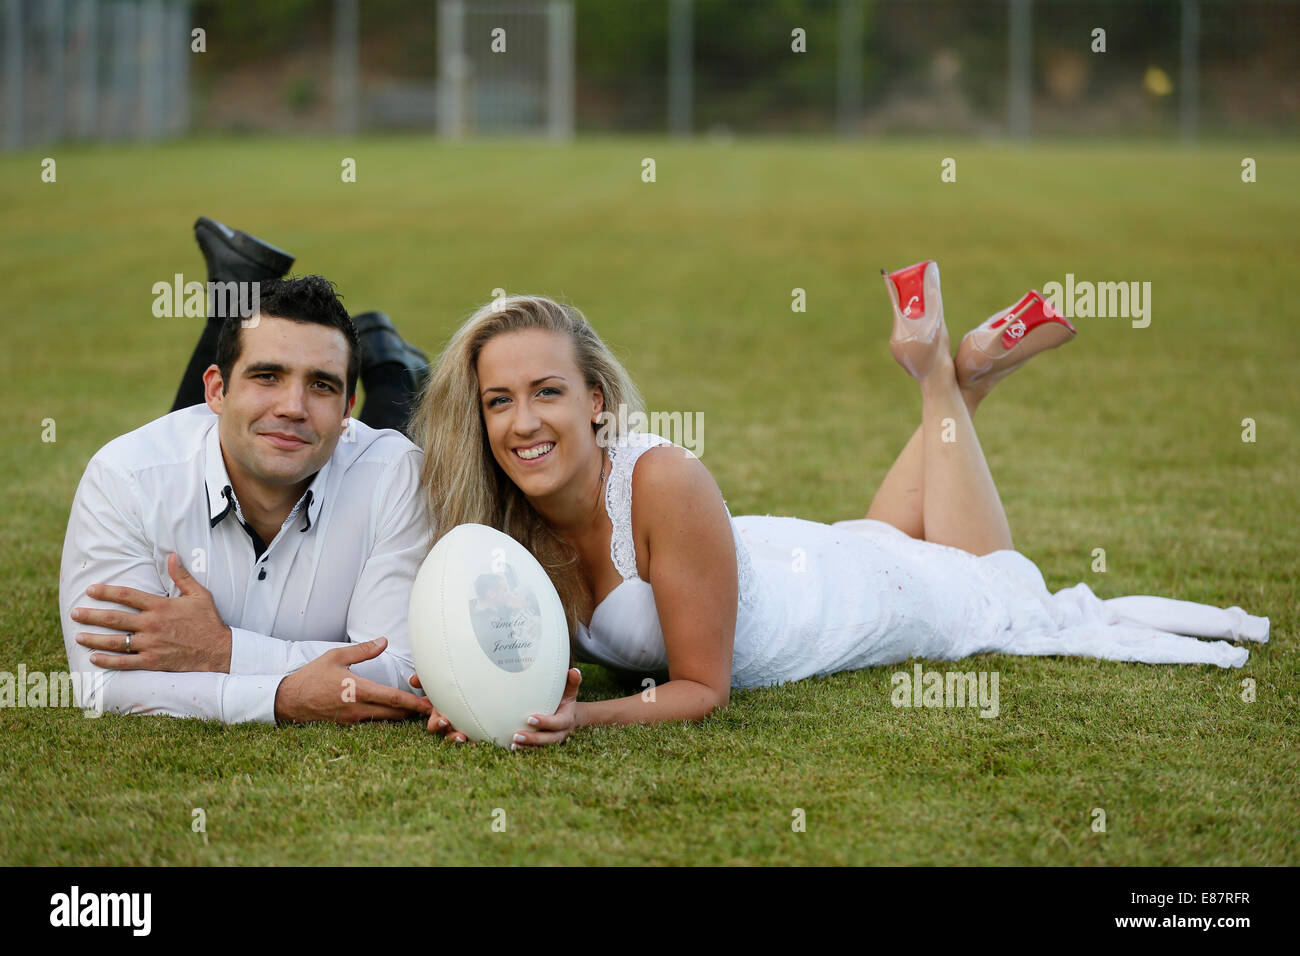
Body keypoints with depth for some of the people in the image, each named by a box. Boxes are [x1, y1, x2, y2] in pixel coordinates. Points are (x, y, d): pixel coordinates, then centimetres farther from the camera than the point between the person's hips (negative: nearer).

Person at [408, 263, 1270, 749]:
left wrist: (581, 718, -49)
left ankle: (948, 374, 35)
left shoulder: (664, 482, -41)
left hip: (855, 584, -5)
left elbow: (704, 687, -34)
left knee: (1004, 597, 29)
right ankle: (956, 378, 42)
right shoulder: (505, 521, -27)